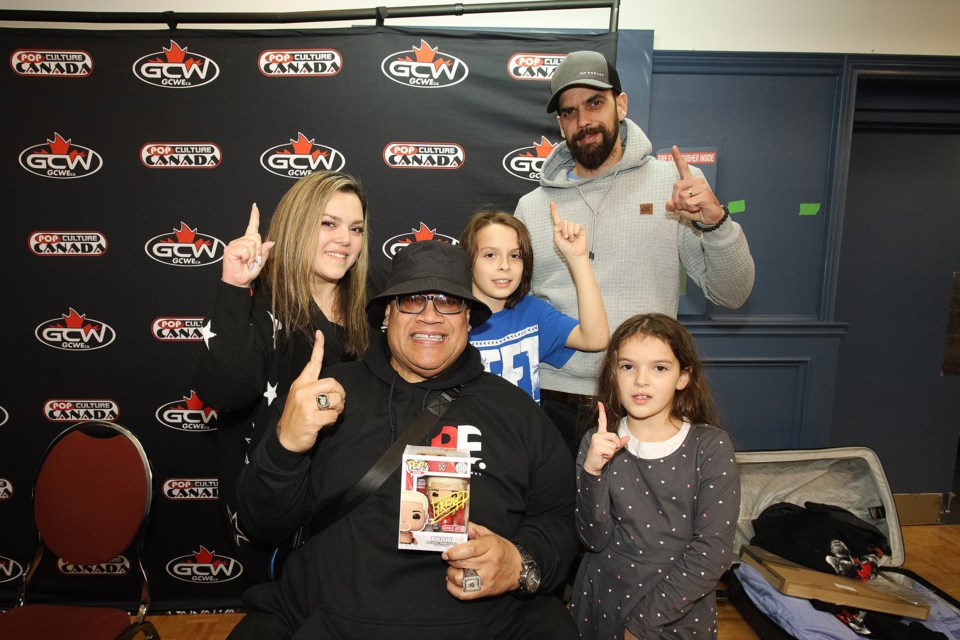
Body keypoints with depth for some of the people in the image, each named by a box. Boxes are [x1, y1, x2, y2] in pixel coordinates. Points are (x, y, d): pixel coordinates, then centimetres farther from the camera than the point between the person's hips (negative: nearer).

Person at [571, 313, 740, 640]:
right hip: (601, 609, 1)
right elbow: (595, 540, -11)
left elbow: (714, 550, -15)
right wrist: (592, 471, -26)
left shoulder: (711, 446, -11)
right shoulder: (598, 444, -7)